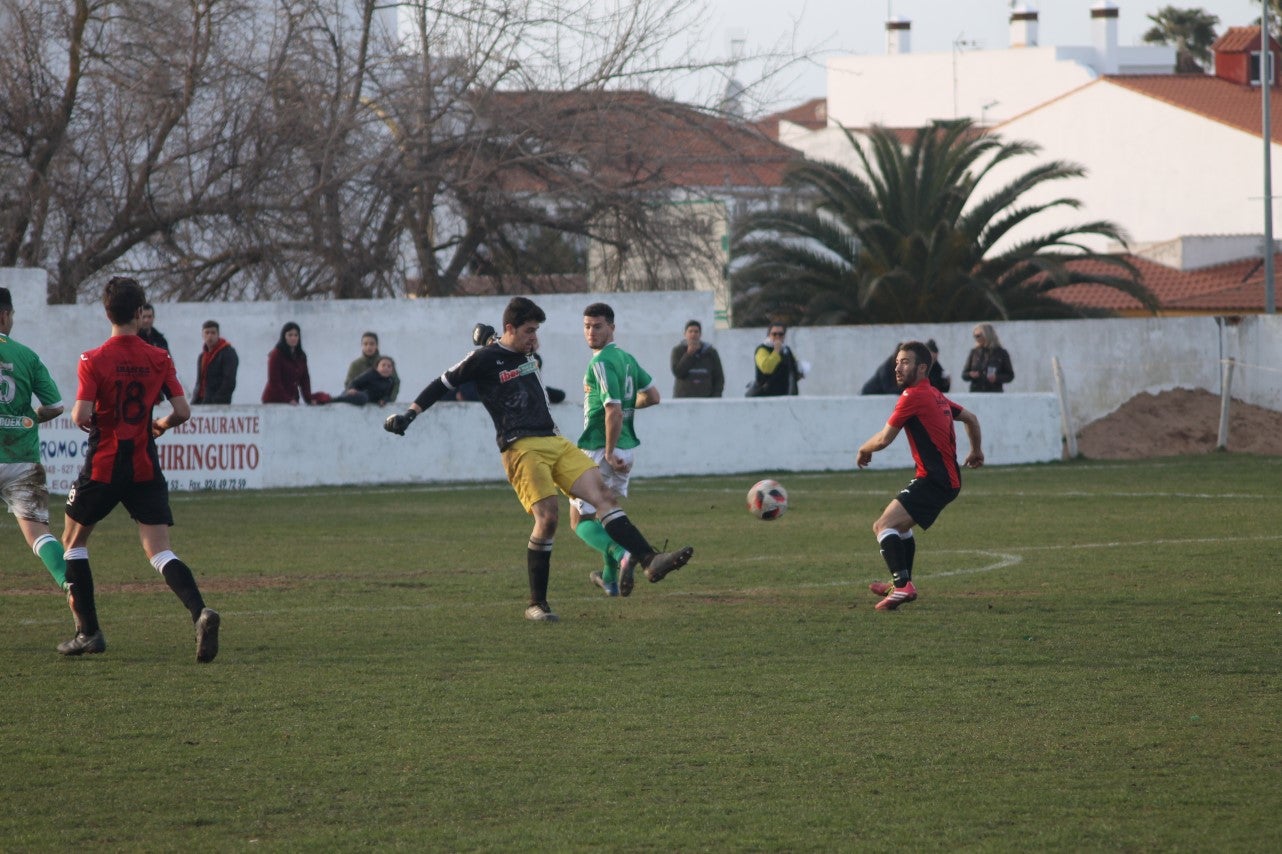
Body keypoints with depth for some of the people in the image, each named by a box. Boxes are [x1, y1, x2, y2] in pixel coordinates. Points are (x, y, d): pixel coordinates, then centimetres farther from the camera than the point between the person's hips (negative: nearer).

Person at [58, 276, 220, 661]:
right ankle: (200, 612, -27)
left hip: (103, 467, -3)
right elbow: (182, 411, -3)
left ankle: (88, 632, 15)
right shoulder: (159, 359, 0)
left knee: (73, 542, 18)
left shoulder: (93, 361, -10)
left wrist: (78, 416, 5)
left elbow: (82, 416, -18)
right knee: (160, 552, -1)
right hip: (145, 467, 3)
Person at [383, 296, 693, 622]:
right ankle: (536, 604, -6)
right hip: (521, 448, -7)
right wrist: (409, 414, 1)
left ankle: (650, 560, -16)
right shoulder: (485, 359, -1)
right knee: (548, 517, -18)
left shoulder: (528, 355, 20)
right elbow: (444, 384, 5)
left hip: (554, 442, 7)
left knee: (603, 494, -8)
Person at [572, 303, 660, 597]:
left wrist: (610, 453, -21)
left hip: (599, 449, -9)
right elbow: (653, 396, 17)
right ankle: (611, 579, 34)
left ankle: (621, 554, -27)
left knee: (580, 520, -3)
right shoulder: (627, 358, 9)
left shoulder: (601, 363, -18)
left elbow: (613, 410, -26)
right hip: (626, 447, 9)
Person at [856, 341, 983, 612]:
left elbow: (884, 439, -12)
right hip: (946, 478, 10)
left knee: (885, 525, -19)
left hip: (935, 479, -10)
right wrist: (976, 451, 44)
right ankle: (903, 583, 38)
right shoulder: (936, 395, 15)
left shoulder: (913, 396, -13)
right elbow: (970, 418, 29)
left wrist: (864, 450, 8)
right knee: (900, 526, 27)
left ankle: (902, 586, -30)